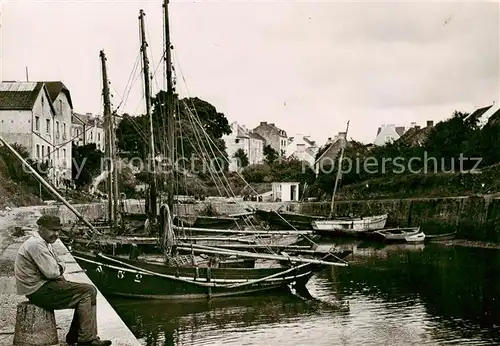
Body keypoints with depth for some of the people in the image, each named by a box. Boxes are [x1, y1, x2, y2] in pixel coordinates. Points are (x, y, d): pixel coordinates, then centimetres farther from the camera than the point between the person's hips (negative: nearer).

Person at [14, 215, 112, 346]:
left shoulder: (44, 244, 17)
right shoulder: (35, 244, -17)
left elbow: (61, 265, 18)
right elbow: (51, 272, -22)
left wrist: (59, 268, -4)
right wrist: (58, 270, 0)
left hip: (43, 286, 11)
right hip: (39, 291, -11)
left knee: (89, 291, 9)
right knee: (88, 292, -13)